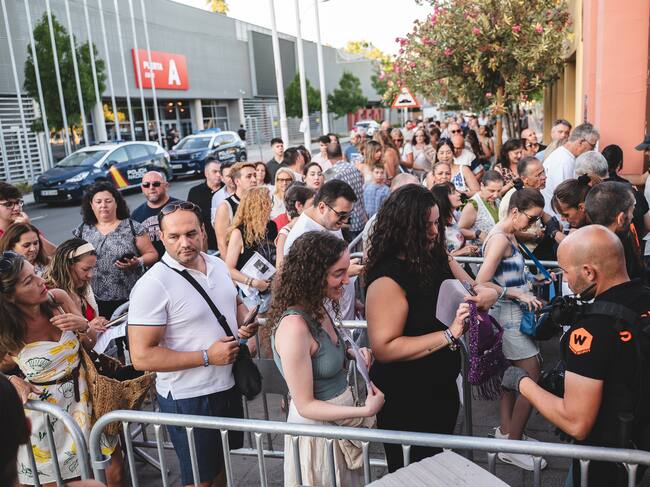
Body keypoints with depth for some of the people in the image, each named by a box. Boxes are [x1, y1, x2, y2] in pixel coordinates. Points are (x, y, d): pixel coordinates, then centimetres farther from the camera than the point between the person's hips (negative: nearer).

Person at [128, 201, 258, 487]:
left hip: (228, 385, 7)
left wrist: (246, 323, -7)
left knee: (222, 462, 26)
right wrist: (207, 357, -24)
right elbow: (141, 357, -24)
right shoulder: (153, 285, -22)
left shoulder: (218, 265, -1)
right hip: (188, 398, -6)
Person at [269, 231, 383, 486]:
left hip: (340, 421, 8)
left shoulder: (318, 308, -3)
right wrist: (365, 411, -23)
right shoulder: (294, 326, -30)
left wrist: (351, 353, -3)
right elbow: (305, 405, -24)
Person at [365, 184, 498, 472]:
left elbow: (474, 288, 10)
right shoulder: (387, 280, -26)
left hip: (443, 389, 7)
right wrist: (448, 335, -30)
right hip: (406, 404, -7)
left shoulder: (437, 258, -3)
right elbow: (384, 348, -30)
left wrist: (488, 293, -14)